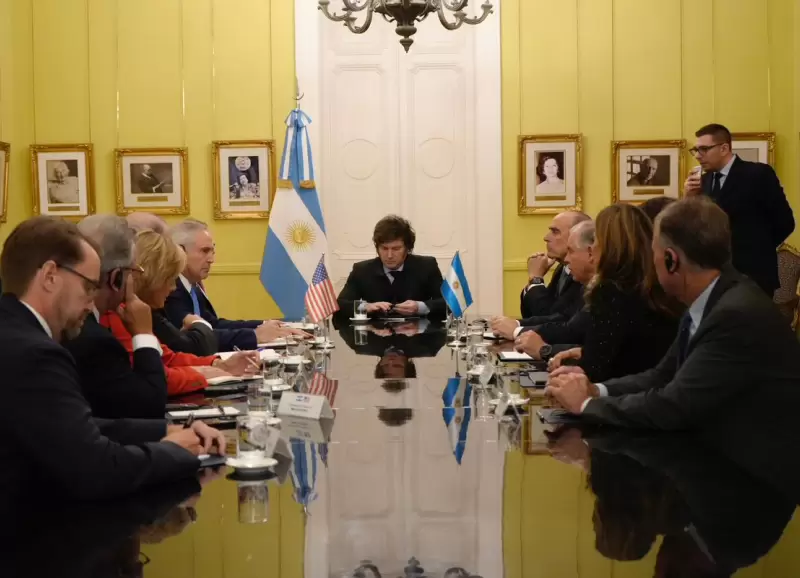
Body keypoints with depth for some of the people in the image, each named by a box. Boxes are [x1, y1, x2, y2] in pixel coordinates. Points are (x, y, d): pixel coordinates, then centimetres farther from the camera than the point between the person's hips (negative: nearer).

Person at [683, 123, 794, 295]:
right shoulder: (705, 181, 9)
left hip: (753, 276, -5)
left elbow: (784, 222, -9)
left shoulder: (758, 174, -10)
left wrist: (757, 250, 0)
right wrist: (689, 197, -6)